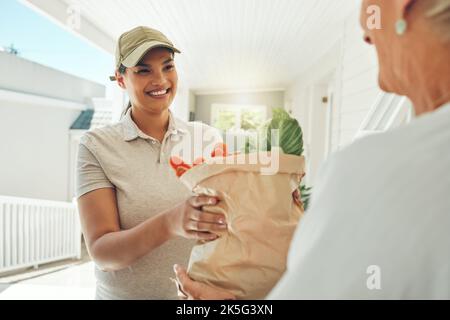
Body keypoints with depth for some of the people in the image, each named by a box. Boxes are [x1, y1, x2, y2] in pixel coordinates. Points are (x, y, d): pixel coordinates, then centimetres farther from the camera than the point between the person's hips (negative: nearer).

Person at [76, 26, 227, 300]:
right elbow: (101, 253, -18)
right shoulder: (97, 145, -13)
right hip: (124, 293, -1)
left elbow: (232, 208, -7)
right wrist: (169, 223, -36)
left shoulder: (208, 138, -8)